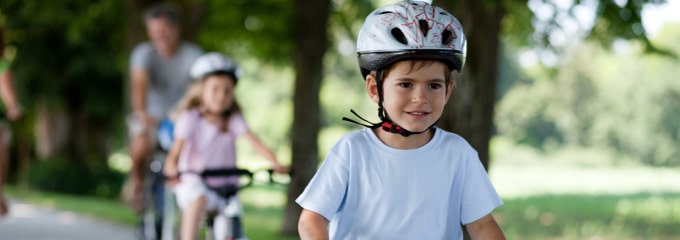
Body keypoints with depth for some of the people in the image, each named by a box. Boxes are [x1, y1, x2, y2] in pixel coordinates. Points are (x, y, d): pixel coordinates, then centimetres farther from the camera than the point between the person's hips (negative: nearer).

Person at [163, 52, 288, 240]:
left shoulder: (234, 119, 0)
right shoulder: (190, 118, -7)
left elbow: (253, 141, -14)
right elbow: (177, 147, -19)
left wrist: (275, 163, -31)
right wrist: (172, 169, -41)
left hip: (225, 188, 3)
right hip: (195, 183, -3)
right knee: (198, 197, -37)